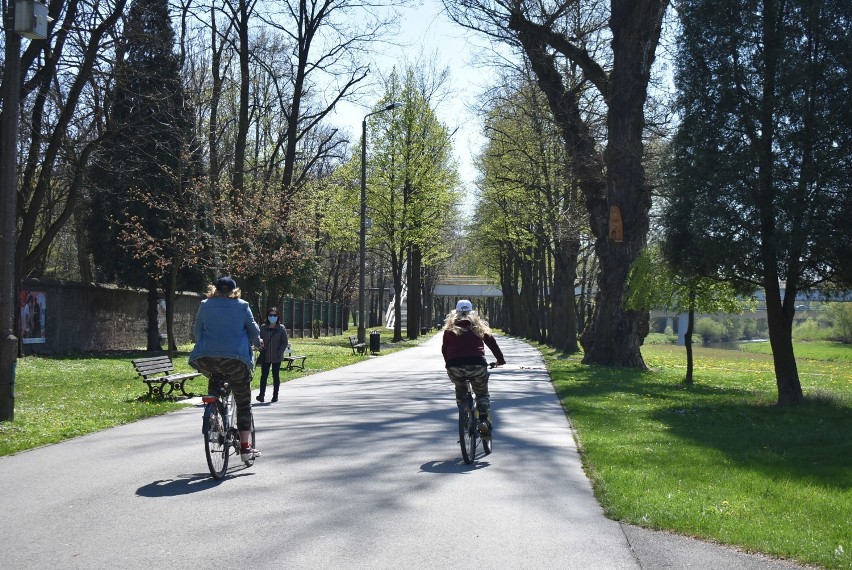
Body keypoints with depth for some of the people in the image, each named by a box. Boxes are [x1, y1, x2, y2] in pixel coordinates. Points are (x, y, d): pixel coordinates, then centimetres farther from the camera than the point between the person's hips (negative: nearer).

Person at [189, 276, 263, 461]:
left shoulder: (205, 306, 10)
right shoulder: (242, 306, 7)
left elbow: (198, 331, 14)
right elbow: (253, 329, 14)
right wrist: (258, 343, 34)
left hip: (206, 359, 2)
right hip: (235, 359, -2)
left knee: (214, 380, 35)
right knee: (243, 403, 9)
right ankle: (245, 447, 6)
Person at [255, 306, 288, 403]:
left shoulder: (281, 329, -1)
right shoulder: (263, 328, 4)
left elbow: (285, 342, 1)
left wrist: (280, 351, -9)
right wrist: (261, 348, -7)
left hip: (276, 357, -1)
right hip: (265, 357, 1)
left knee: (276, 376, 6)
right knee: (264, 375, -3)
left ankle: (275, 395, 13)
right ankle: (261, 394, -5)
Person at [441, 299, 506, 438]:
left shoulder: (450, 327, 21)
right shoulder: (479, 325, 21)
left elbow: (444, 349, 21)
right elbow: (491, 342, 22)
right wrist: (500, 360, 33)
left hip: (454, 366, 1)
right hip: (476, 364, -1)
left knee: (460, 391, 28)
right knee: (482, 393, 19)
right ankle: (484, 420, -4)